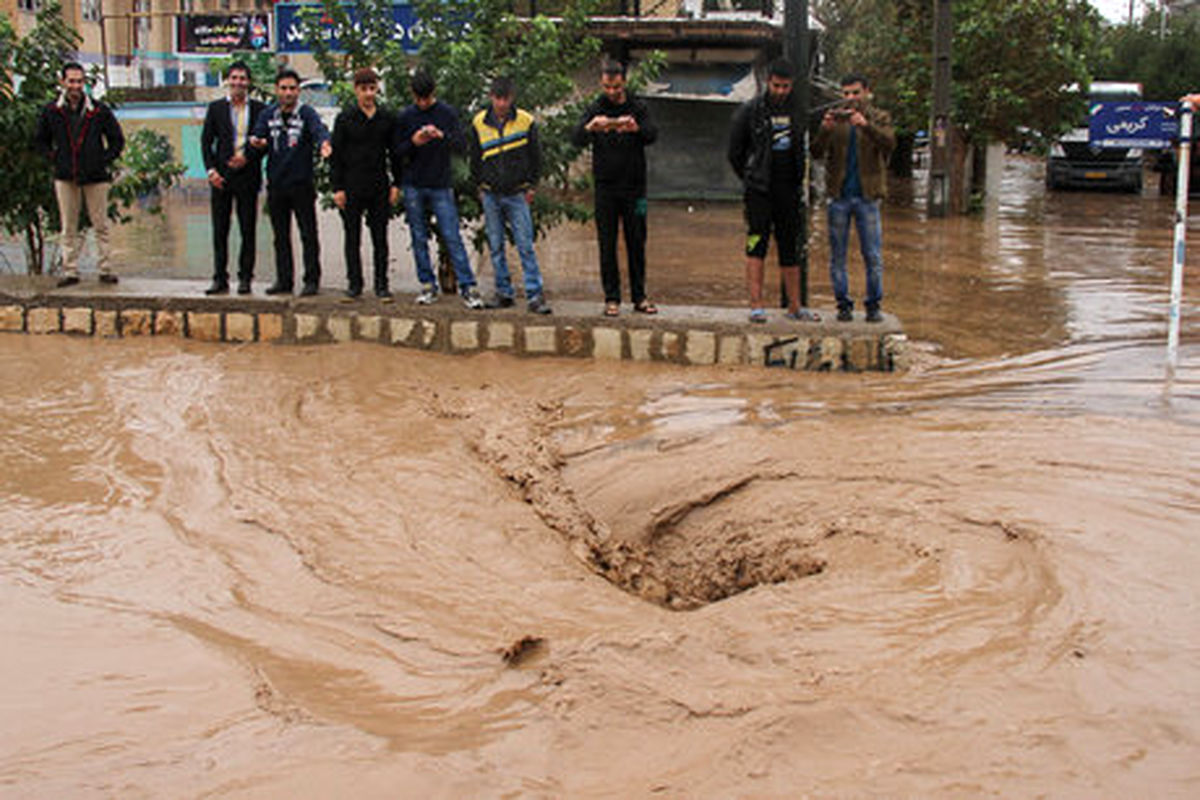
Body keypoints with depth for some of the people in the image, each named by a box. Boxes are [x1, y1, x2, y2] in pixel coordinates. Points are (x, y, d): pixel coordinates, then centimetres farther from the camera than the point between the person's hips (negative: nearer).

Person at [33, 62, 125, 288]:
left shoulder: (99, 111, -1)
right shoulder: (51, 112, 2)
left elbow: (117, 140, 8)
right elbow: (39, 140, 16)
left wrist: (105, 161, -1)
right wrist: (54, 158, 4)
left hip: (95, 176, -1)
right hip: (65, 176, 1)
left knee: (101, 225, 3)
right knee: (69, 227, 5)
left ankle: (105, 269, 10)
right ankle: (70, 271, 10)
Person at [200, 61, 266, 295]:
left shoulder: (259, 109, 6)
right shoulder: (216, 108, 9)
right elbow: (206, 141, 6)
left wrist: (248, 157, -11)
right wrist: (211, 170, -6)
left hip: (248, 176, -1)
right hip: (221, 177, 1)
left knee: (248, 230, 1)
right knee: (220, 230, 2)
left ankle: (245, 278, 9)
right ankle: (220, 279, 7)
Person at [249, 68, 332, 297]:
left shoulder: (306, 113, -3)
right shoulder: (267, 115, 9)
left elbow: (319, 129, -21)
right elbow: (257, 136, 2)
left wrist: (323, 143, -45)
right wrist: (256, 142, -24)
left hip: (302, 185, -4)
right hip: (276, 184, 4)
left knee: (308, 234, -2)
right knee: (281, 236, 10)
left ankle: (312, 280, 5)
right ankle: (283, 279, 18)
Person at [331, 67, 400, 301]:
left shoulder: (388, 118, 6)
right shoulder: (345, 119, 0)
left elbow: (394, 153, 10)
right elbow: (336, 156, 1)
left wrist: (396, 184, 3)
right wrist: (338, 188, -5)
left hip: (379, 187, 1)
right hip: (352, 188, -1)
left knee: (380, 236, 3)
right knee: (352, 236, 5)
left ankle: (382, 284, 9)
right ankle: (354, 283, 13)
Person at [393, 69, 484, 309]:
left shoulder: (447, 113, 2)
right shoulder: (405, 116, 5)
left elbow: (462, 145, -4)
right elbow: (397, 152, 6)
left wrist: (442, 136, -22)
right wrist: (413, 142, -14)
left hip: (440, 186, -2)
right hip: (413, 187, 2)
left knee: (452, 237, -6)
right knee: (419, 239, 5)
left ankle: (467, 287, -5)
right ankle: (428, 285, 14)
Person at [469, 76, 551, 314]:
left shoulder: (526, 121, -3)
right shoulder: (479, 123, 2)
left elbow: (535, 157, 6)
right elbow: (475, 159, 12)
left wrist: (531, 186, 4)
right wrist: (480, 186, 10)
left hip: (517, 194, -2)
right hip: (491, 195, 2)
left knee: (525, 245, -7)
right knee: (495, 246, 6)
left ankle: (534, 295, -6)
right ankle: (504, 292, 14)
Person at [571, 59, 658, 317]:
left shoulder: (637, 108, 4)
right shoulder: (595, 109, 3)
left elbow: (652, 135, -12)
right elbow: (577, 140, -10)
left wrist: (636, 128, -34)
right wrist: (590, 127, -32)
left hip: (634, 187, 0)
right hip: (606, 187, 0)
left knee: (636, 242, 5)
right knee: (607, 244, 1)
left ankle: (639, 297, 12)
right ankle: (612, 298, 7)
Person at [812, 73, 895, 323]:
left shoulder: (879, 117, 4)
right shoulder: (834, 118, 5)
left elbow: (889, 142, -16)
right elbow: (816, 152, -6)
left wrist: (866, 125, -33)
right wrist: (825, 130, -26)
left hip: (867, 196, -1)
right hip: (838, 196, 1)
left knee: (873, 255, 1)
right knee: (837, 255, 5)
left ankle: (874, 304, 11)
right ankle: (843, 303, 15)